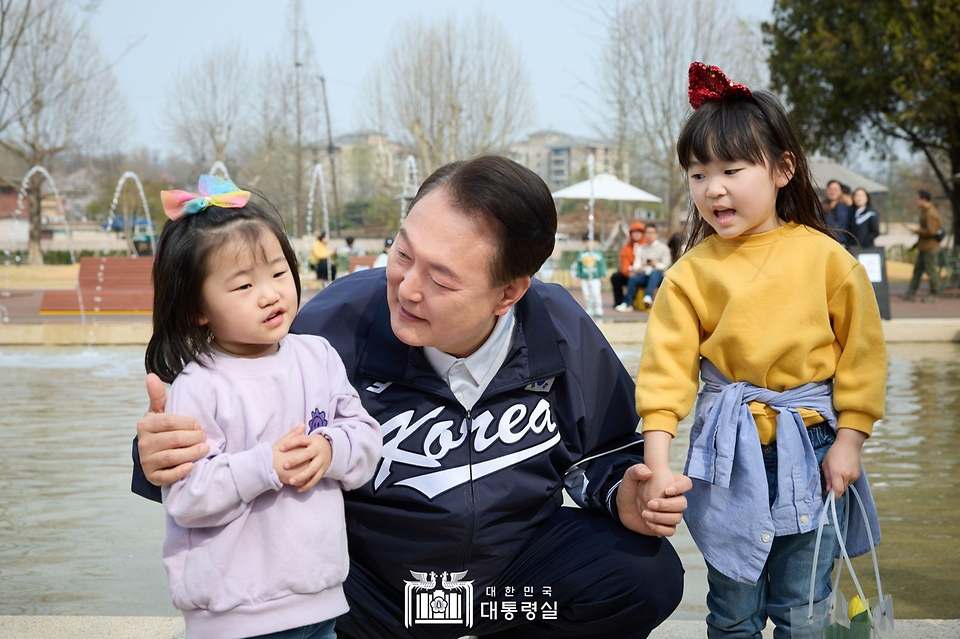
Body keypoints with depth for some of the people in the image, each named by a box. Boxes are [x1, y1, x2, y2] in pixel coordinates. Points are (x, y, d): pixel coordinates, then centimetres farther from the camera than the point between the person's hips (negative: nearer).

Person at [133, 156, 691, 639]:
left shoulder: (563, 331, -12)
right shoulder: (337, 322, -22)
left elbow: (603, 451, 6)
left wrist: (621, 495, -16)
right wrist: (167, 460, -35)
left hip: (518, 558, 3)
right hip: (365, 581, -2)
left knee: (646, 574, -19)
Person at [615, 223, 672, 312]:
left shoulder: (663, 247, 10)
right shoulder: (641, 248, 22)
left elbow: (666, 264, -1)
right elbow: (637, 262, 9)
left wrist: (656, 265, -22)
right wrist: (637, 268, -15)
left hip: (658, 273, -3)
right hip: (644, 274, 3)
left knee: (654, 274, -38)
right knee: (633, 278, -28)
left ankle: (648, 297, -55)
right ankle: (627, 304, -27)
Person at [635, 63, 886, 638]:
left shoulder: (825, 258, -5)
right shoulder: (692, 272, -3)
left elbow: (862, 352, -1)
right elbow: (667, 365, -6)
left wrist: (849, 439, -4)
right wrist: (658, 460, -13)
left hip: (812, 446, -1)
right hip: (729, 453, 1)